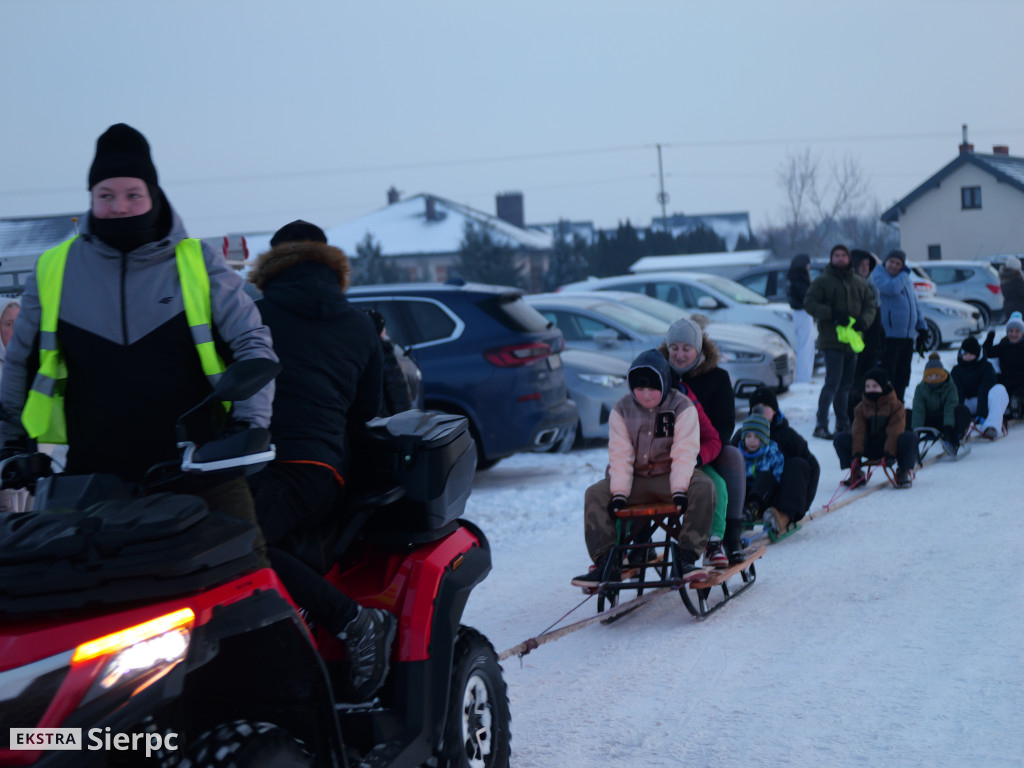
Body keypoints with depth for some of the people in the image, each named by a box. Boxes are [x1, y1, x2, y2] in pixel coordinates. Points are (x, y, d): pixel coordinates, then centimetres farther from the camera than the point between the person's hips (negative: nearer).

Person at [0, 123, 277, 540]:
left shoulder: (199, 263, 3)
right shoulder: (53, 270, 7)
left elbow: (252, 343, 5)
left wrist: (248, 423, -8)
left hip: (200, 468, -1)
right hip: (94, 476, 1)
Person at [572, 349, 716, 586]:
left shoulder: (682, 406, -7)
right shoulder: (622, 409, 1)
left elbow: (684, 453, -15)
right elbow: (620, 455, -4)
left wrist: (679, 490, -28)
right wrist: (619, 493, -17)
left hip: (671, 477, -3)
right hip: (636, 480, 3)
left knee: (703, 487, -33)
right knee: (594, 494, -19)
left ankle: (686, 559, -35)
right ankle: (604, 562, -19)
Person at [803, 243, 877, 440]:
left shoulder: (859, 282, 12)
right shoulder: (822, 281, -2)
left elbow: (870, 305, 13)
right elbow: (809, 303, -9)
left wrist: (864, 321, -8)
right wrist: (833, 314, -20)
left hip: (852, 340, 6)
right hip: (832, 340, -6)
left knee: (846, 385, 12)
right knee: (833, 383, -13)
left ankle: (842, 424, 20)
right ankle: (821, 425, -10)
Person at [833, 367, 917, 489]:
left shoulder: (896, 406, -5)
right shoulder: (861, 408, 4)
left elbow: (894, 433, -14)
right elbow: (858, 432, -8)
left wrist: (889, 454, -27)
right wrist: (857, 454, -23)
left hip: (892, 446, -2)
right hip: (870, 446, 3)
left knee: (910, 438, -33)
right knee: (840, 439, -16)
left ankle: (903, 473, -14)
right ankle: (856, 473, -8)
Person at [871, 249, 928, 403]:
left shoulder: (907, 281, 20)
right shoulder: (880, 275, -3)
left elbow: (915, 305, 27)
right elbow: (891, 288, -24)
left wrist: (922, 326, 20)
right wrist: (904, 274, -8)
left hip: (909, 336, 7)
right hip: (889, 336, -7)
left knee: (903, 375, 9)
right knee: (887, 373, -8)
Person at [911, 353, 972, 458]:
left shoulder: (950, 387, -9)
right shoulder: (920, 388, -7)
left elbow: (951, 408, -24)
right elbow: (918, 410, -21)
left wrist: (948, 427, -41)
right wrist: (916, 428, -38)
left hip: (947, 422, -1)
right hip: (929, 421, 1)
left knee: (963, 411, -32)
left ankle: (953, 443, -47)